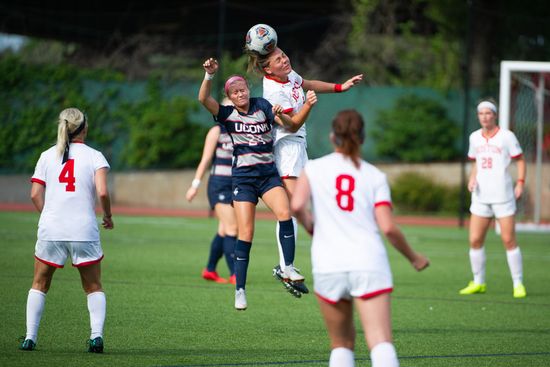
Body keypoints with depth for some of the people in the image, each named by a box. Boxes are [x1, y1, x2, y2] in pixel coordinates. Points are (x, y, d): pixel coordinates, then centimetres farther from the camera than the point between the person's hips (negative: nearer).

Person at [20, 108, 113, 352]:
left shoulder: (47, 156, 8)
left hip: (50, 230, 2)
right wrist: (108, 216, 4)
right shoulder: (94, 156, 0)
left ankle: (30, 337, 8)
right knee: (93, 287, 11)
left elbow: (35, 194, 3)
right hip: (84, 231, -2)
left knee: (39, 284, 15)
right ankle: (96, 335, -6)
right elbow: (102, 192, -12)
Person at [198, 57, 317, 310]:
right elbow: (203, 99, -15)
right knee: (245, 234, -7)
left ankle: (289, 269, -17)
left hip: (268, 173, 1)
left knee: (285, 213, -25)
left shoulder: (261, 106, 5)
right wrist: (209, 74, -30)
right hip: (243, 177, -1)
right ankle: (240, 290, 0)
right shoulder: (227, 114, 2)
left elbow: (292, 127, 3)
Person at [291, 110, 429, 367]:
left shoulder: (313, 168, 7)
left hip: (328, 266, 1)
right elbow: (388, 227, -1)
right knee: (381, 342, -13)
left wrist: (310, 226, 12)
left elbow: (297, 206, -10)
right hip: (369, 264, -1)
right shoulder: (375, 176, 8)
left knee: (342, 343, 17)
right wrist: (413, 257, 14)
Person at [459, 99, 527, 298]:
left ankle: (518, 283, 4)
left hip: (503, 196, -5)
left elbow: (520, 160, 1)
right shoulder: (475, 137, 9)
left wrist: (520, 183, -11)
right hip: (481, 196, 5)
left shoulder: (507, 136, -5)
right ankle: (478, 282, 14)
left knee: (509, 240, -5)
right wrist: (472, 179, 4)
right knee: (475, 240, 1)